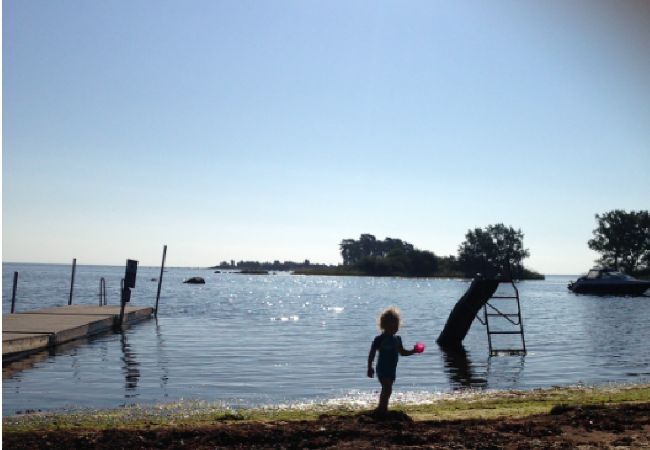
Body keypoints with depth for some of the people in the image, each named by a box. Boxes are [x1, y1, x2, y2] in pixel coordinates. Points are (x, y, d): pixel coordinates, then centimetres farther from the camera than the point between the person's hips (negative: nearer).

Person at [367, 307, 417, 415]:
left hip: (391, 370, 7)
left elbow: (402, 352, 18)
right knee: (387, 389, -14)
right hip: (383, 369, -7)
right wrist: (370, 367, -11)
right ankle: (381, 409, -7)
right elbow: (372, 353, -10)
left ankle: (383, 408, 25)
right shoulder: (380, 339, -13)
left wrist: (413, 351, 3)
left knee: (386, 389, 14)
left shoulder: (397, 339, 8)